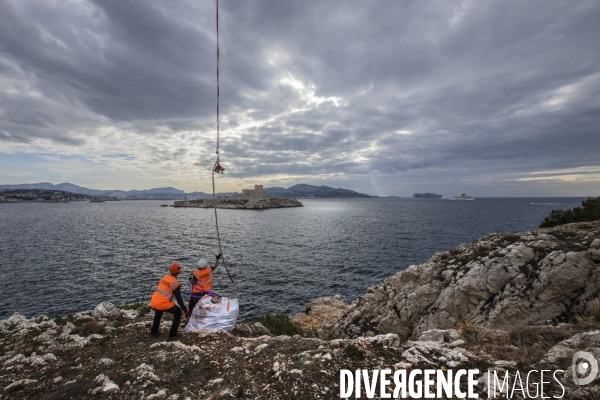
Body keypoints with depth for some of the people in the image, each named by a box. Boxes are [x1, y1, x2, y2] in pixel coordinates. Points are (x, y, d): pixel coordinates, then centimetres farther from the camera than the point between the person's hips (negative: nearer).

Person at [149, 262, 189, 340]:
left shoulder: (164, 278, 11)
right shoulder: (175, 283, -9)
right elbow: (179, 299, -10)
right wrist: (185, 310, -5)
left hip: (154, 302, 7)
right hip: (164, 304, -7)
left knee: (158, 312, 39)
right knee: (178, 312, 13)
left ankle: (154, 332, 44)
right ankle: (172, 335, 10)